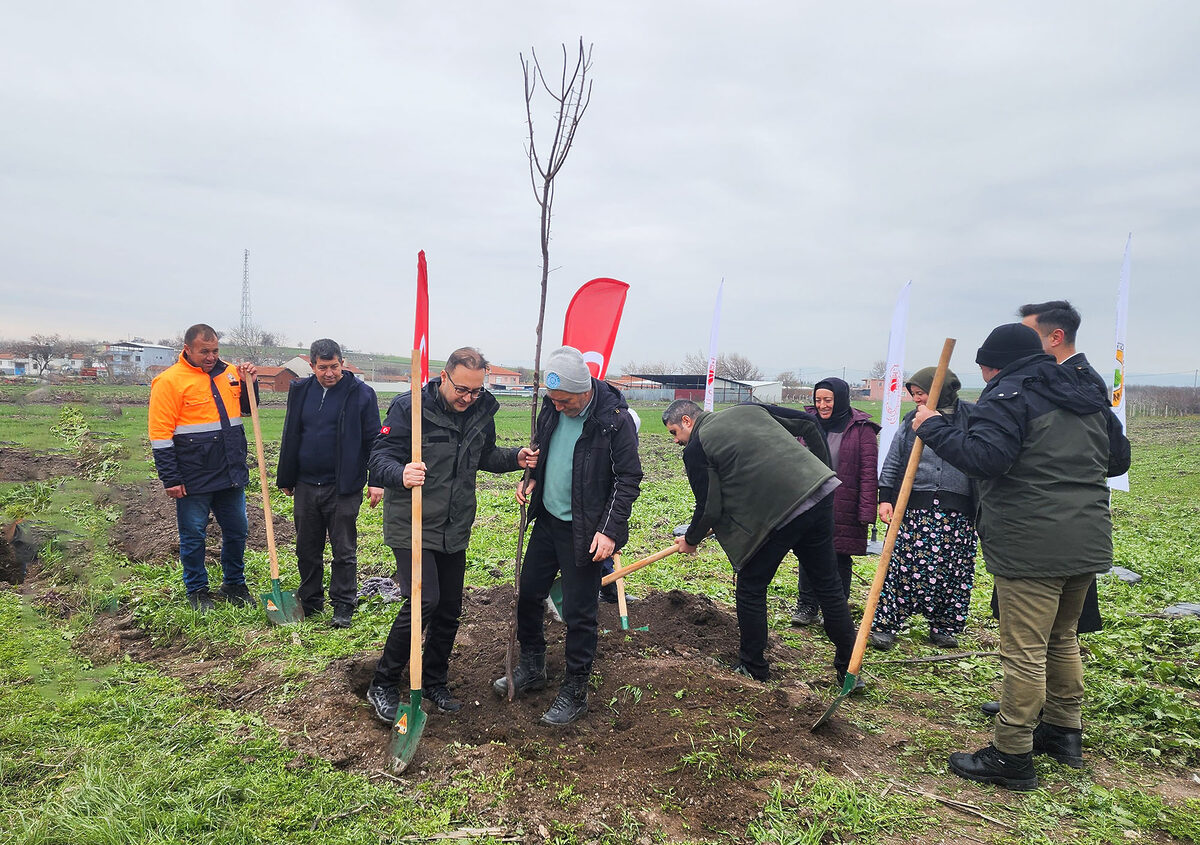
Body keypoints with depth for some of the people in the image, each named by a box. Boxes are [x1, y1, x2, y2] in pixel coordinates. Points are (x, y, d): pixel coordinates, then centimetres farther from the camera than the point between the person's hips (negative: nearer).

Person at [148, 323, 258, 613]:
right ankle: (197, 591, 24)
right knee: (194, 536, 8)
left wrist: (249, 383, 4)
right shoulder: (170, 380, -9)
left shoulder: (229, 372, 8)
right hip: (194, 478, -5)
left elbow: (247, 409, 23)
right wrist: (171, 479, -12)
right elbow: (160, 434, -10)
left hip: (231, 474, 5)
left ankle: (234, 585, 30)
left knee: (237, 531, 13)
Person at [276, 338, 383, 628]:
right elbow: (290, 438, 15)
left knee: (344, 550, 3)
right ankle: (310, 601, 29)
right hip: (306, 485, 5)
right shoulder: (299, 390, 7)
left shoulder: (360, 394, -6)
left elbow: (373, 439, -4)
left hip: (343, 488, -5)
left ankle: (343, 606, 14)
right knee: (307, 549, 15)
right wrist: (285, 479, 16)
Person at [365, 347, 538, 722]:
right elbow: (379, 458, -17)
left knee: (451, 607, 11)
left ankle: (435, 681, 32)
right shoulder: (410, 407, -15)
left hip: (454, 529, 6)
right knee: (424, 600, -15)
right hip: (412, 526, -6)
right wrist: (400, 474, -39)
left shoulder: (482, 411, 2)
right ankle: (383, 684, 6)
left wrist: (515, 458, 0)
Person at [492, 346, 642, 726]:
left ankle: (574, 693, 19)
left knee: (579, 613, 2)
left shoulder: (615, 420, -19)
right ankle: (531, 669, 38)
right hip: (547, 520, 7)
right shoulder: (551, 408, 0)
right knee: (528, 594, 16)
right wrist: (531, 478, -2)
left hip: (584, 532, -7)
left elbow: (629, 478, -15)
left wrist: (609, 530, -20)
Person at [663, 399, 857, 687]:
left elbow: (709, 508, -1)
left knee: (751, 589, 12)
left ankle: (753, 668, 23)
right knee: (828, 586, 16)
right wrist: (819, 470, 25)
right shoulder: (748, 409, 18)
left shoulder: (695, 449, -1)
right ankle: (848, 667, 24)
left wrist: (691, 540, 18)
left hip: (776, 514, -7)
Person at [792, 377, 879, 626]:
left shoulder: (860, 428, -5)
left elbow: (869, 472, -9)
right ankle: (806, 606, 20)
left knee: (840, 560, 8)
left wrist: (866, 510, -15)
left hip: (844, 509, -3)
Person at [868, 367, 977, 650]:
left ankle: (944, 627, 24)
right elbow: (892, 464, 9)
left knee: (954, 572, 7)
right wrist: (885, 499, 1)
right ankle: (884, 625, 3)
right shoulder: (911, 422, 8)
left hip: (958, 512, 0)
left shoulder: (971, 418, 1)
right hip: (915, 508, 0)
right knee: (903, 566, -3)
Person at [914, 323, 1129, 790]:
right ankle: (1064, 732, 35)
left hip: (1031, 550, -9)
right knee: (1062, 638, 23)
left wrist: (934, 428, -16)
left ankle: (1011, 756, 4)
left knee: (1024, 651, -3)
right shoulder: (1085, 396, 18)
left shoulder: (1007, 396, -10)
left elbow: (985, 457, -25)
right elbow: (1115, 456, 29)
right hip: (1088, 544, 9)